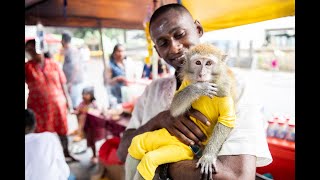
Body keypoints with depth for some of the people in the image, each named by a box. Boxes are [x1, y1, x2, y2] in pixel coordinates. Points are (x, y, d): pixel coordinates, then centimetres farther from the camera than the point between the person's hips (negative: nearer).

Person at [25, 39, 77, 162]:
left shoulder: (54, 65, 0)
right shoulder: (27, 67, -3)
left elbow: (63, 83, 5)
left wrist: (68, 100, 5)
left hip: (58, 104, 2)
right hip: (38, 107, -1)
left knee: (62, 130, 13)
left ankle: (66, 154, 30)